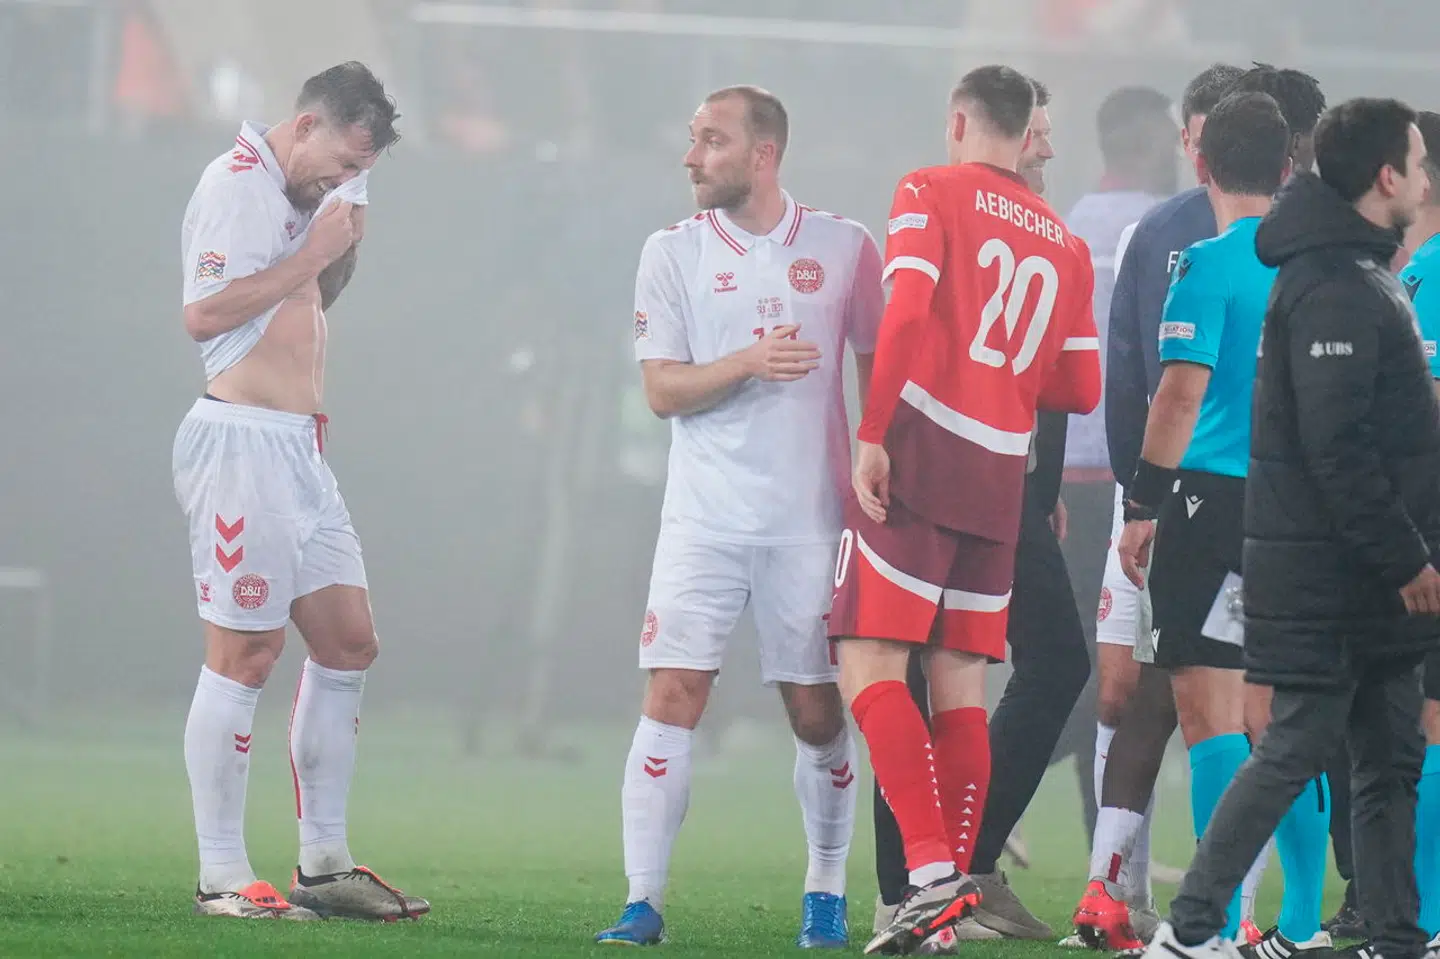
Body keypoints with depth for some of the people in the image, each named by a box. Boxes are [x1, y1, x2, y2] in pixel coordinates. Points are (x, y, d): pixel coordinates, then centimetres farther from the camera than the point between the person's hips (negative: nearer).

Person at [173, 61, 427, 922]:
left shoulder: (295, 196, 19)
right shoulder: (238, 183, -10)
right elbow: (206, 311, -21)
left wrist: (345, 245, 14)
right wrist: (313, 253, -14)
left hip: (301, 447, 10)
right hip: (243, 439, -10)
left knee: (349, 644, 10)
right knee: (247, 654, -9)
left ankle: (325, 865, 16)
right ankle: (222, 877, -5)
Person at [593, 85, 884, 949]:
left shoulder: (843, 249, 3)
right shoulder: (673, 254, 4)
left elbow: (880, 374, 9)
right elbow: (663, 390, -1)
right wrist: (747, 363, -17)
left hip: (811, 521, 0)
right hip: (704, 520, 0)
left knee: (818, 712, 3)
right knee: (671, 696, -9)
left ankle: (827, 894, 19)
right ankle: (644, 902, -9)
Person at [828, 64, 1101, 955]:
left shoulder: (931, 194, 0)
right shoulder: (1065, 244, 15)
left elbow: (908, 311, -14)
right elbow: (1079, 388, 14)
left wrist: (872, 435, -14)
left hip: (920, 452, -5)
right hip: (1003, 475, 5)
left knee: (870, 664, -7)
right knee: (960, 687, 9)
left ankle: (931, 866, -22)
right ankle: (956, 887, 5)